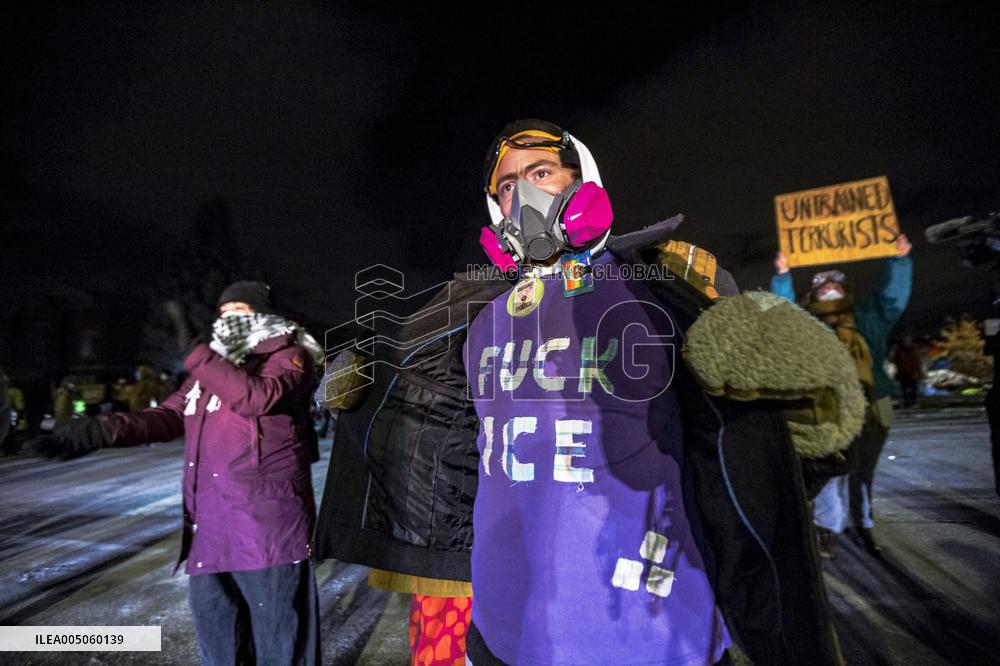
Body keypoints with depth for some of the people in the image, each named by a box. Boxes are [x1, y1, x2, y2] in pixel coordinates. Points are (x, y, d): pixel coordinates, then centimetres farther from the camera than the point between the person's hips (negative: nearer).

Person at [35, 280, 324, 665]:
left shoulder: (288, 355, -3)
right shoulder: (213, 365, 20)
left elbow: (257, 398, -22)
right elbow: (170, 416, 13)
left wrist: (199, 356, -16)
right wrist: (107, 429, -1)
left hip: (266, 514, -7)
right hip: (211, 516, 8)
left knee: (275, 616, 3)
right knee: (213, 615, 20)